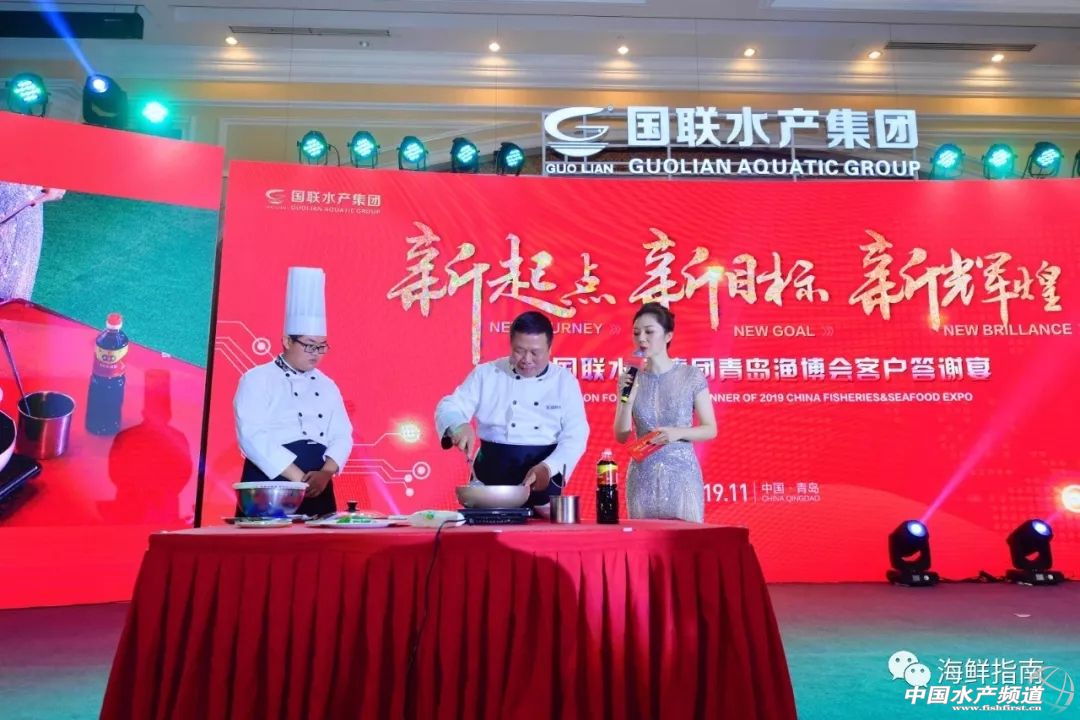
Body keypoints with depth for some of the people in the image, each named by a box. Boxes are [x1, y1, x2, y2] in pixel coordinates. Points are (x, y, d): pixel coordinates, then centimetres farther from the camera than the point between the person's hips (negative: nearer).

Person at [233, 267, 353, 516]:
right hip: (268, 488, -5)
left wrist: (325, 473, -13)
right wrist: (299, 478, -17)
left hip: (317, 489, 5)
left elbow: (342, 436, 7)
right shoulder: (257, 380, -3)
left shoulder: (327, 386, 13)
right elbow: (253, 437, -14)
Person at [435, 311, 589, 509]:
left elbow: (575, 438, -5)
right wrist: (459, 425, -24)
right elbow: (449, 407, -1)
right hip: (492, 478, 0)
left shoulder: (565, 381, 0)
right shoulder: (486, 374, 2)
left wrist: (547, 468, -22)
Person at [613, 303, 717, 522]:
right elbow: (621, 436, 3)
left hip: (682, 475, -2)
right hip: (642, 478, 2)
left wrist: (678, 433, -17)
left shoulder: (691, 376, -3)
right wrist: (627, 398, -11)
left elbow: (711, 429, 0)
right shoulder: (631, 379, 2)